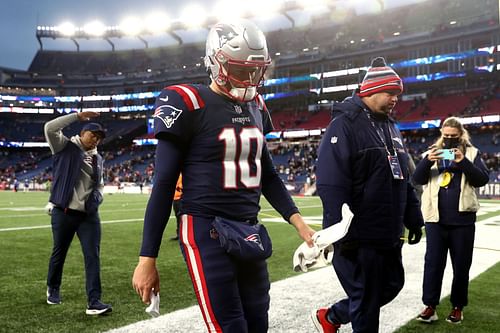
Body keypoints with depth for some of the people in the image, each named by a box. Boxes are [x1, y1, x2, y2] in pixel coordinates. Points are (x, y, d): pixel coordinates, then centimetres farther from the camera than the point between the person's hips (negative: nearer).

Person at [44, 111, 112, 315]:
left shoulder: (97, 159, 13)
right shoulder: (66, 147, -1)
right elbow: (50, 128, -17)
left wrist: (97, 197, 3)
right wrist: (78, 116, -15)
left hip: (89, 215, 4)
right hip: (63, 213, -3)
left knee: (92, 256, -5)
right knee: (59, 253, 12)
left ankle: (94, 301, -5)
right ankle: (53, 289, 37)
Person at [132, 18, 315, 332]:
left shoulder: (256, 106, 10)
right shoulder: (188, 104, -10)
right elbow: (164, 185, -9)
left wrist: (298, 221, 7)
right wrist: (148, 259, -10)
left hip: (249, 232, 7)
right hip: (207, 232, -7)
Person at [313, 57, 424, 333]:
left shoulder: (390, 127, 14)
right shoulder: (344, 125, -14)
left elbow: (403, 179, 20)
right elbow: (331, 186, -20)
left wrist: (413, 219, 17)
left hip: (390, 235, 9)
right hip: (360, 236, -9)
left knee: (391, 285, 18)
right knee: (366, 301, 4)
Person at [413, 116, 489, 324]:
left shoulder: (471, 153, 5)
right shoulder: (432, 152, 8)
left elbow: (482, 179, -5)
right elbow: (417, 179, 0)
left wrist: (463, 162, -19)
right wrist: (427, 161, -18)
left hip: (462, 219, 0)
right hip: (435, 218, 1)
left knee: (461, 265, 8)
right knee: (433, 262, 1)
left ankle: (458, 306, 20)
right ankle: (430, 306, 7)